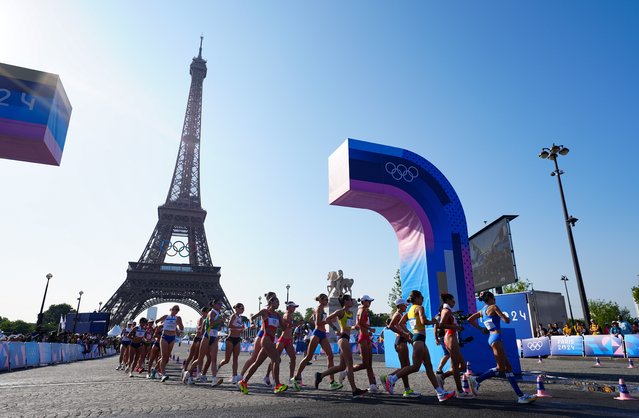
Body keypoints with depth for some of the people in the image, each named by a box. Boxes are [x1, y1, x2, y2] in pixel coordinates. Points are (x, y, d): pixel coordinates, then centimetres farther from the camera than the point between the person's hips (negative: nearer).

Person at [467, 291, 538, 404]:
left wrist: (480, 328, 20)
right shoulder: (493, 307, -6)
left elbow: (470, 319, 16)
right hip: (496, 337, -9)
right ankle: (476, 380, -7)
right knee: (500, 368, -8)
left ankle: (520, 395, 6)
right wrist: (507, 318, 13)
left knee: (507, 367, 6)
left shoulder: (482, 311, 16)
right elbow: (506, 320, -9)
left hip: (491, 337, 9)